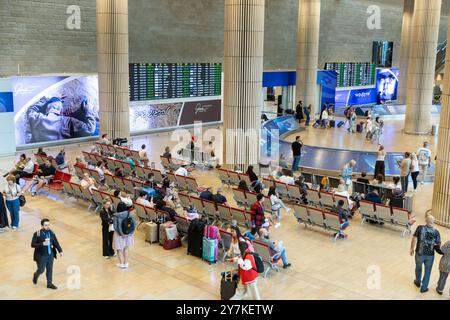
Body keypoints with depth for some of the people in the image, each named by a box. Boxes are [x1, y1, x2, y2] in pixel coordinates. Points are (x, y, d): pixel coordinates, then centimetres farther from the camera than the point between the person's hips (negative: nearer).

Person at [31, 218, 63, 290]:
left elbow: (55, 242, 0)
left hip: (50, 255, 4)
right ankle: (35, 276, 46)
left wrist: (60, 251, -8)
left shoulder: (51, 233, -6)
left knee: (50, 270, 15)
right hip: (41, 256, -4)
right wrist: (42, 244, -32)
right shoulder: (37, 234, -19)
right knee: (41, 270, 11)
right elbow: (33, 245, -19)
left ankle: (49, 284, 32)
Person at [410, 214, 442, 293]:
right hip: (430, 255, 0)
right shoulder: (436, 232, -9)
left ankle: (418, 282, 45)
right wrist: (437, 249, 17)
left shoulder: (420, 228, -12)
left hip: (419, 253, 0)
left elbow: (414, 239, -13)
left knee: (418, 268, 25)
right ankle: (424, 288, 26)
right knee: (427, 271, 17)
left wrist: (412, 249, 0)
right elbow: (438, 245, -5)